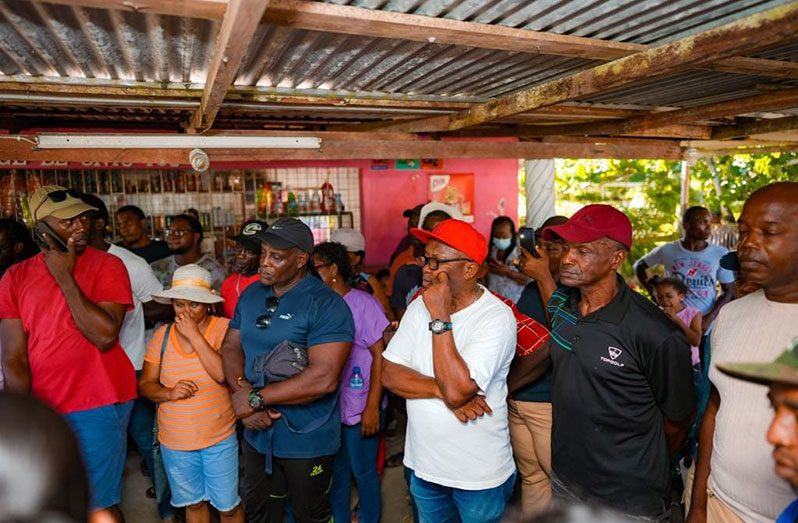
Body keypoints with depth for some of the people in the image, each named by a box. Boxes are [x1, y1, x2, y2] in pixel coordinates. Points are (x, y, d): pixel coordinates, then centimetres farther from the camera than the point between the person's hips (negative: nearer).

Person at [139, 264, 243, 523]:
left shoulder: (224, 328, -12)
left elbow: (224, 374, -25)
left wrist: (194, 335, -24)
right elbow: (145, 385, 1)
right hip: (175, 442, 3)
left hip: (220, 438, -3)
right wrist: (170, 393, -19)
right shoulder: (163, 334, -2)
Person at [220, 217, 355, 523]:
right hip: (257, 434, 6)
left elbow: (324, 378, -28)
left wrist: (256, 398, -21)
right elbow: (230, 346, 5)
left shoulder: (326, 305, -20)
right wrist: (242, 391, -15)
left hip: (306, 441, -6)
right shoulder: (251, 294, 4)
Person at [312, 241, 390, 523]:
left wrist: (372, 407, -15)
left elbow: (381, 355, -13)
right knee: (336, 471, 19)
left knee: (363, 472, 12)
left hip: (360, 408, -5)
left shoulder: (363, 303, -13)